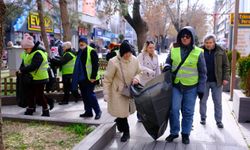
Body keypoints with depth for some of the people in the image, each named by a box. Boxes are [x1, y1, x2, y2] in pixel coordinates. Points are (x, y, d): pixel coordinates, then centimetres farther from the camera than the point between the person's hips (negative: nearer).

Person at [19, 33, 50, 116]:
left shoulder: (38, 54, -21)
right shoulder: (29, 54, 11)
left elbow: (33, 66, -30)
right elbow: (24, 63, 15)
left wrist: (22, 70, -21)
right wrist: (21, 70, -4)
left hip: (39, 79, -9)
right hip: (32, 78, 10)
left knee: (39, 95, -2)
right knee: (30, 95, 17)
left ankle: (46, 111, 10)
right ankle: (30, 109, 30)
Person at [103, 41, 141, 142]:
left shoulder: (134, 60, -9)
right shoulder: (114, 62, -22)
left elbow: (138, 72, 9)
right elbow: (107, 80, -14)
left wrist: (136, 78, -14)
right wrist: (106, 94, -16)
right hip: (118, 92, -4)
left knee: (128, 110, 15)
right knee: (122, 112, 0)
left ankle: (119, 121, 47)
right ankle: (126, 132, 22)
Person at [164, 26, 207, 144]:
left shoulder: (198, 52, -4)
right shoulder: (174, 49, 1)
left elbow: (202, 72, 1)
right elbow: (168, 62, 16)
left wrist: (201, 89, -2)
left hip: (191, 87, -1)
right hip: (176, 85, 1)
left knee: (188, 112, 7)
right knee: (174, 109, -3)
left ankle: (185, 133, 24)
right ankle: (174, 132, 16)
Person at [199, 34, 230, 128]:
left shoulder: (220, 51, -2)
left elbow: (226, 66, 3)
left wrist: (225, 78, -4)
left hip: (217, 81, 0)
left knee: (218, 102, 7)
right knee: (203, 101, 12)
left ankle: (219, 121, 18)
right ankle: (203, 118, 28)